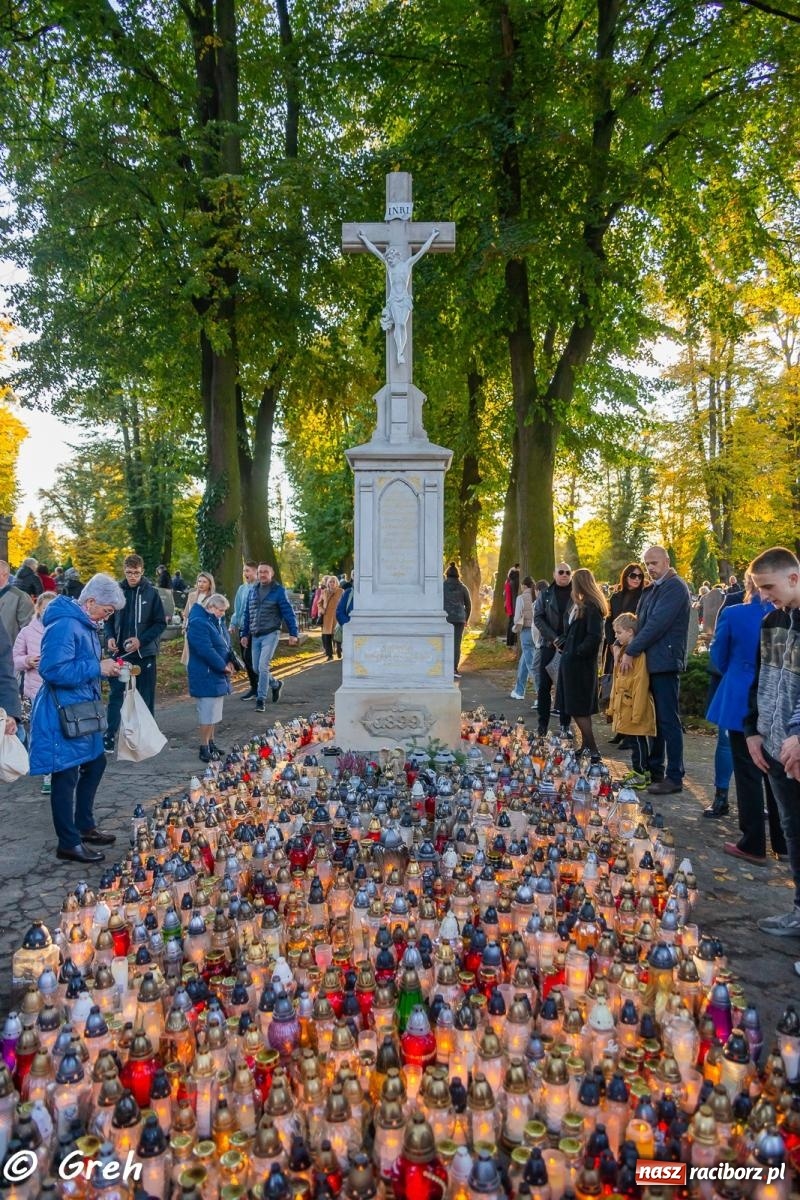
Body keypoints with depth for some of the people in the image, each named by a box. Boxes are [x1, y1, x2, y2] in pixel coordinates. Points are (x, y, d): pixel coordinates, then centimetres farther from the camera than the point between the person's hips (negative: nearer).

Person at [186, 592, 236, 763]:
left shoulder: (217, 621, 12)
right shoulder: (198, 623, -19)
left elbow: (225, 643, 15)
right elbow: (206, 650, -24)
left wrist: (230, 662, -2)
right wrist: (223, 666, -17)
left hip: (218, 675, 10)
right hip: (206, 676, -10)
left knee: (214, 711, 16)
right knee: (207, 712, -5)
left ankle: (210, 742, 26)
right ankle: (204, 748, 3)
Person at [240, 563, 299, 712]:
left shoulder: (278, 591, -5)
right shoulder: (253, 590, 9)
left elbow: (288, 613, -7)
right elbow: (247, 614, 15)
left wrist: (293, 633, -12)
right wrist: (245, 634, 14)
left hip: (270, 634, -6)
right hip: (255, 636, 6)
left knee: (263, 666, -12)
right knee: (256, 668, 10)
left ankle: (261, 699, -2)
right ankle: (275, 684, 35)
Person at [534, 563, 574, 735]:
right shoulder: (546, 594, 7)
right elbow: (538, 618, 1)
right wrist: (554, 638, -11)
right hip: (550, 645, 1)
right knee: (544, 685, 1)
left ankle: (565, 725, 10)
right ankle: (542, 725, 8)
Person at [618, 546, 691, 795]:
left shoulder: (675, 587, -12)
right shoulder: (653, 589, 17)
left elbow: (657, 624, -19)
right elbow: (641, 622, 19)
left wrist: (631, 651, -15)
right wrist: (625, 647, 5)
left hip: (665, 662, -9)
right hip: (650, 662, 9)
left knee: (668, 721, -4)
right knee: (654, 718, 14)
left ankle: (674, 777, 2)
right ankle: (654, 770, 22)